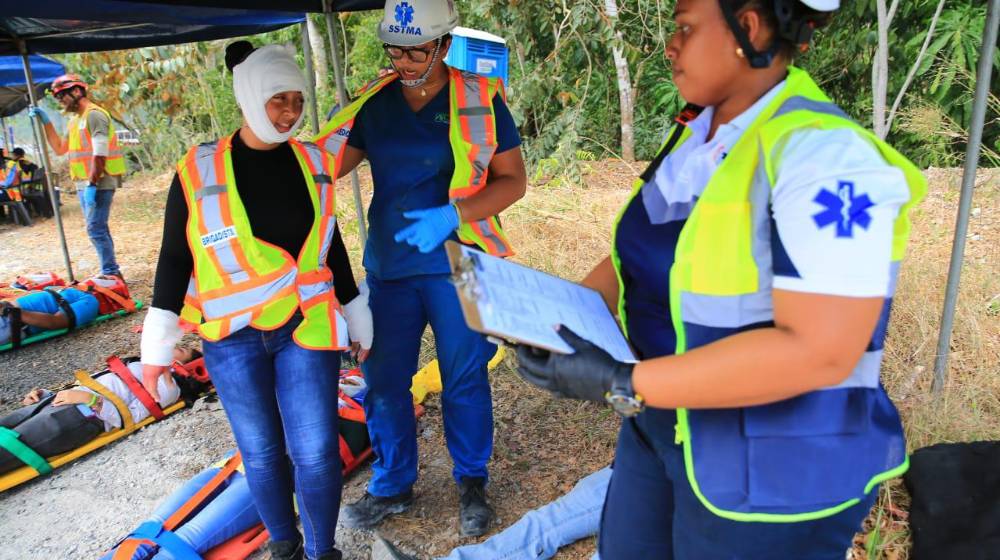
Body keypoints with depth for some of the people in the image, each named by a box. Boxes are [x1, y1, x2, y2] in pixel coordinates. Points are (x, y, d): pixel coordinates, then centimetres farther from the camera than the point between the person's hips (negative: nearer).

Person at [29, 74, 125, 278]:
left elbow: (99, 154, -18)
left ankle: (111, 274, -6)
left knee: (96, 229, -11)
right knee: (98, 229, 12)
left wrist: (92, 184, -21)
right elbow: (60, 148, 24)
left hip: (99, 183, -10)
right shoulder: (75, 119, 18)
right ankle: (110, 273, 19)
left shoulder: (94, 115, -11)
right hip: (84, 183, 10)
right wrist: (46, 122, 16)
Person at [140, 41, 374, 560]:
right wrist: (158, 343, -1)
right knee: (261, 453, 11)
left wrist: (357, 316, 14)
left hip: (306, 328, 1)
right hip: (233, 338, -1)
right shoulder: (199, 169, -6)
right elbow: (175, 257, 0)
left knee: (316, 452, 2)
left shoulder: (312, 162, 1)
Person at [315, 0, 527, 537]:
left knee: (464, 378, 9)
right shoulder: (373, 102, 4)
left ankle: (471, 482, 32)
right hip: (388, 266, 4)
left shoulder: (479, 100, -7)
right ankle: (391, 486, 32)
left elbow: (513, 180, -7)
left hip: (456, 265, -3)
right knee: (384, 380, 10)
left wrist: (453, 214, -22)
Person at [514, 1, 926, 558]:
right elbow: (641, 253, 10)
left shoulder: (821, 155, -24)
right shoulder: (698, 137, 3)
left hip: (773, 471, -7)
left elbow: (818, 351, -30)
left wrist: (624, 385, -30)